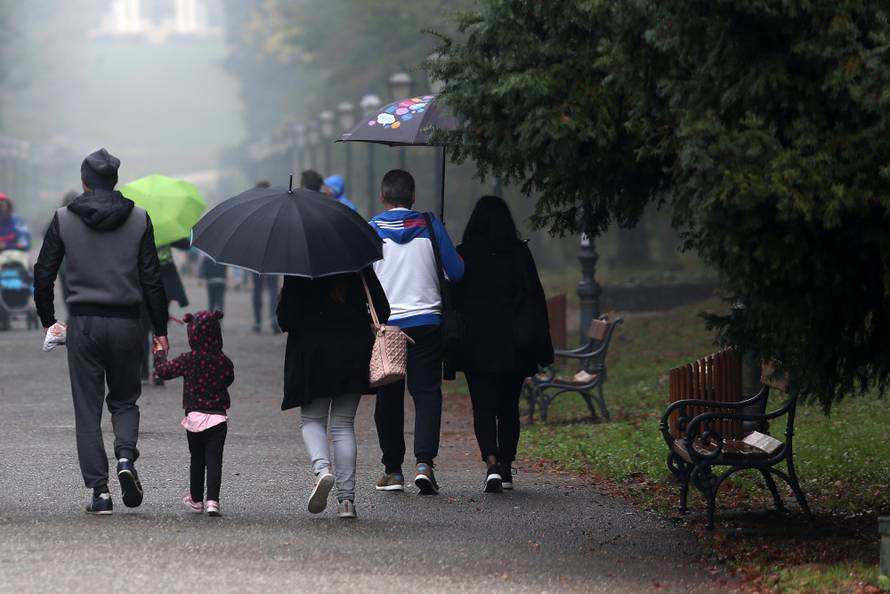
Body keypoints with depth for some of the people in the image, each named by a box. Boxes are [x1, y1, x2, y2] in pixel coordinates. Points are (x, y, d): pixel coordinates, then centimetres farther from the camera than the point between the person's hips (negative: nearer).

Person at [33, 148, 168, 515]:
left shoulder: (64, 219, 0)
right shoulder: (139, 220, 0)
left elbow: (44, 273, 3)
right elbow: (152, 278, 0)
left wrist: (47, 319, 17)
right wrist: (160, 329, 5)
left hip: (83, 323, -1)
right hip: (126, 323, 1)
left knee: (87, 408, 4)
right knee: (124, 399, 17)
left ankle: (99, 490, -2)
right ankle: (126, 455, -11)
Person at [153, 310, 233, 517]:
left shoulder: (188, 360, -10)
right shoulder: (224, 362, -5)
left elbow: (164, 370, -4)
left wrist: (160, 353, 14)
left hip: (195, 417, 0)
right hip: (218, 418, 0)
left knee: (197, 460, 15)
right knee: (214, 461, -3)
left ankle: (196, 500, 25)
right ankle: (212, 500, -15)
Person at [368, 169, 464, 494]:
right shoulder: (430, 225, 1)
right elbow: (456, 272, 0)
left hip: (384, 324, 0)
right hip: (425, 321, 0)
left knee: (388, 397, 9)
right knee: (427, 392, 1)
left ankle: (392, 470, 10)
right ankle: (424, 461, -17)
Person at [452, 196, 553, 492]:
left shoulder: (463, 254, -4)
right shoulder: (520, 252, -2)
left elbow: (453, 299, -2)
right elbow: (535, 298, -1)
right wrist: (541, 345, 4)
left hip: (475, 345, -1)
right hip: (513, 345, 1)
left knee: (483, 407, -1)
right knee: (509, 407, 15)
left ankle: (492, 464, -21)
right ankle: (506, 468, 18)